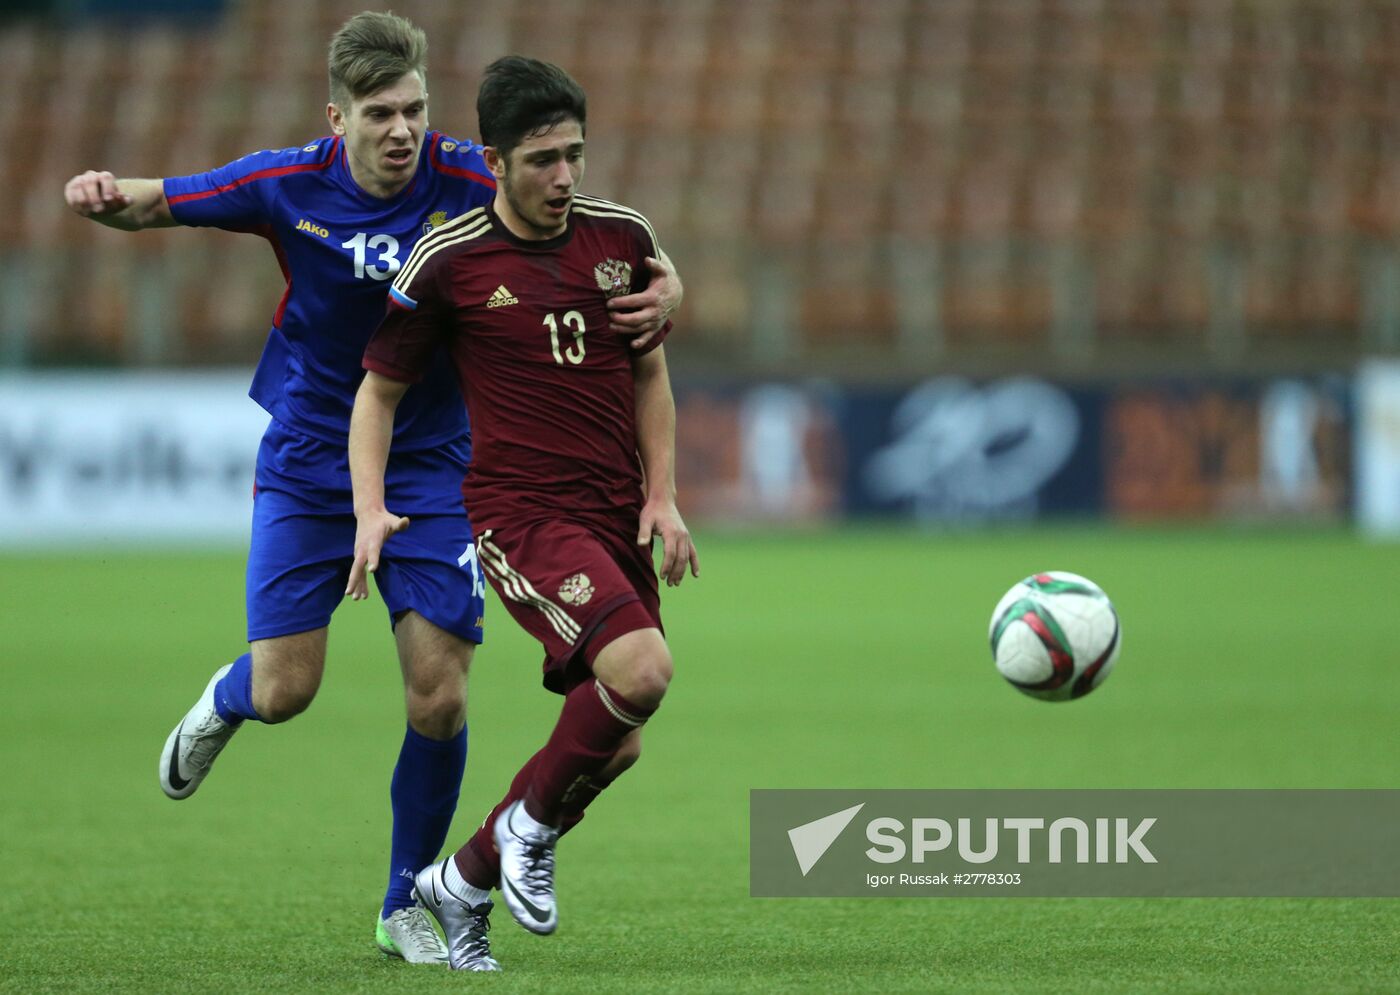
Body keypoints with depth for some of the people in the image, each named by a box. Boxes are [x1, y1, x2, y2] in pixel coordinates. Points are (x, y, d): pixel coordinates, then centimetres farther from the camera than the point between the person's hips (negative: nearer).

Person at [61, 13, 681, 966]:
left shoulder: (468, 183, -15)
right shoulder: (289, 184, -12)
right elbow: (158, 203, 1)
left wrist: (662, 282, -34)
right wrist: (104, 197, -22)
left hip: (432, 471, 0)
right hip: (309, 463, 0)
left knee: (439, 699, -7)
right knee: (284, 691, -6)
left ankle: (408, 904, 13)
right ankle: (223, 702, 34)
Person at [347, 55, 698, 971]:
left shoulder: (624, 239, 6)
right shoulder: (448, 263, -5)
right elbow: (380, 390, 5)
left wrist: (663, 497, 9)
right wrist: (372, 509, -9)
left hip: (617, 519, 6)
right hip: (521, 511, -6)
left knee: (616, 745, 5)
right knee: (641, 667, -28)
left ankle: (464, 881, 25)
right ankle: (531, 825, -3)